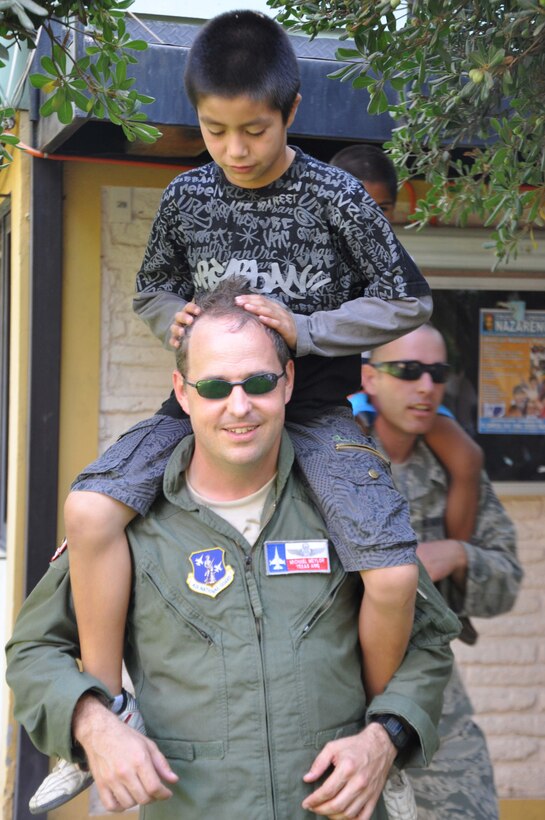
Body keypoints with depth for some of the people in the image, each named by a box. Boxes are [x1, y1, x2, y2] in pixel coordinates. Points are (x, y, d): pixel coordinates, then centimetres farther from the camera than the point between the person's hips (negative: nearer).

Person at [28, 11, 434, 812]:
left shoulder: (336, 196, -8)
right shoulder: (187, 197, 1)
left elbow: (407, 302, -5)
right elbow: (153, 290, 17)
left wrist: (305, 330, -17)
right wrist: (176, 317, -7)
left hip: (315, 407, -2)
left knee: (394, 574, -22)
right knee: (89, 507, -22)